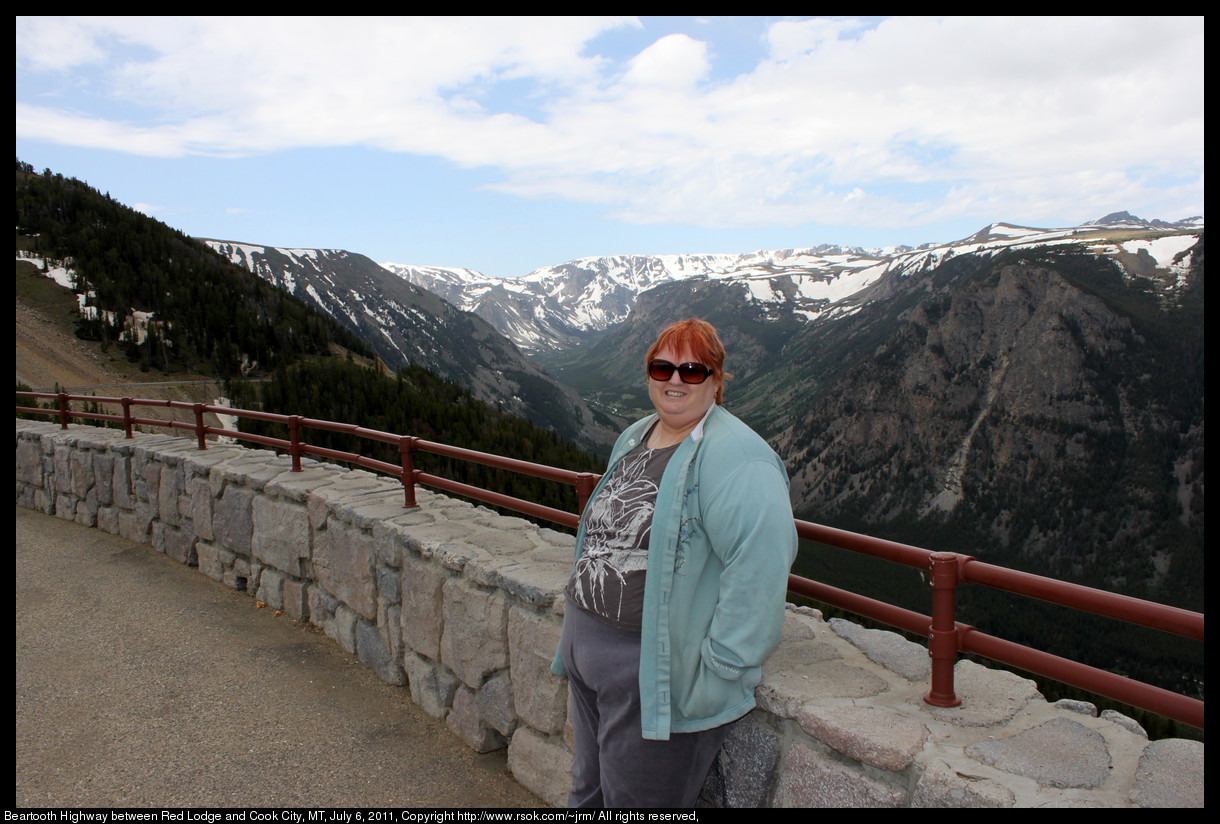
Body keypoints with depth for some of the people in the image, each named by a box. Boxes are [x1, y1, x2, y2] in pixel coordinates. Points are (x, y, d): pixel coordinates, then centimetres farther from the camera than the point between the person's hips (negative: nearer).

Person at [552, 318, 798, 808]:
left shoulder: (734, 458, -19)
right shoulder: (633, 440, 10)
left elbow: (759, 568, -29)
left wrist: (717, 674, -27)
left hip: (655, 675, -8)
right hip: (587, 655, 8)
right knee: (588, 794, 23)